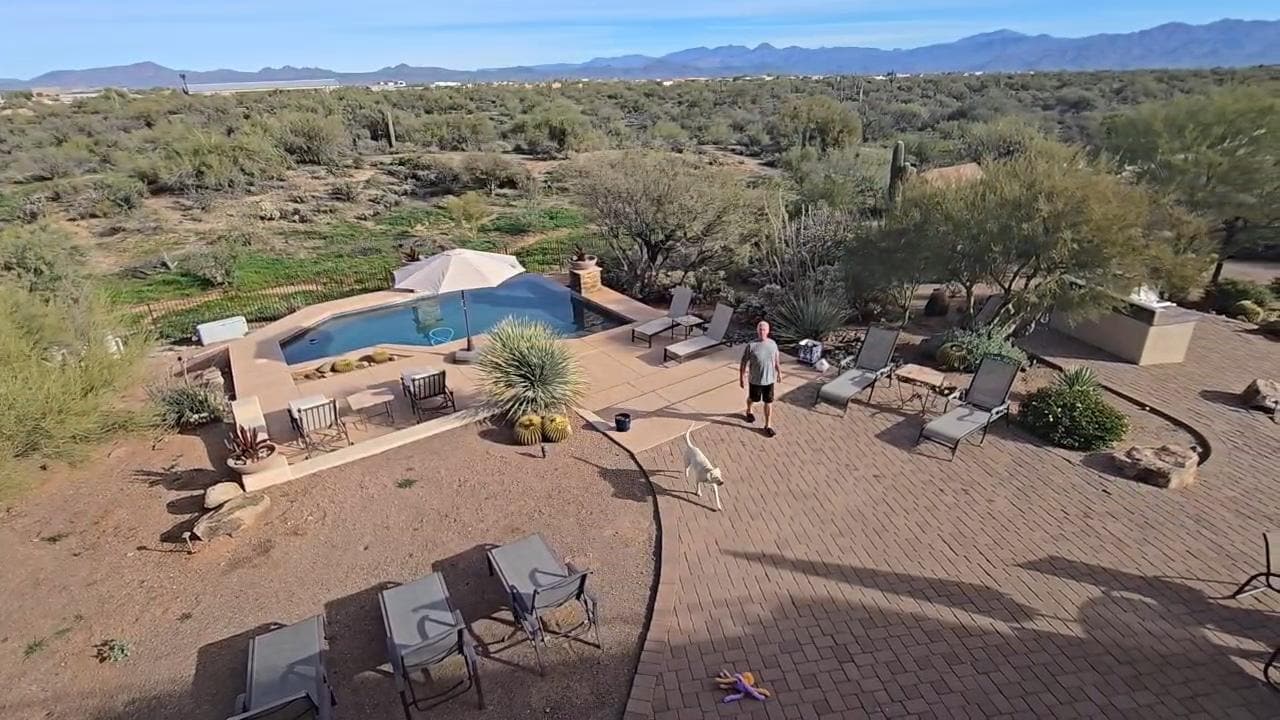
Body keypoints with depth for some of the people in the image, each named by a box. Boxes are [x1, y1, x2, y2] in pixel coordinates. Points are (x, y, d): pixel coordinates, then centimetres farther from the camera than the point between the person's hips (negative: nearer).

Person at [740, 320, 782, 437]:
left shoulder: (773, 344, -6)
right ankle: (749, 411, 53)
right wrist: (741, 378, -12)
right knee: (752, 399, 21)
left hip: (769, 379, 2)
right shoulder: (751, 345, -18)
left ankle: (768, 426, 19)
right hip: (755, 379, -2)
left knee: (769, 402, 7)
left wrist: (779, 371, 18)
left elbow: (776, 359, 11)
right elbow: (743, 363, -12)